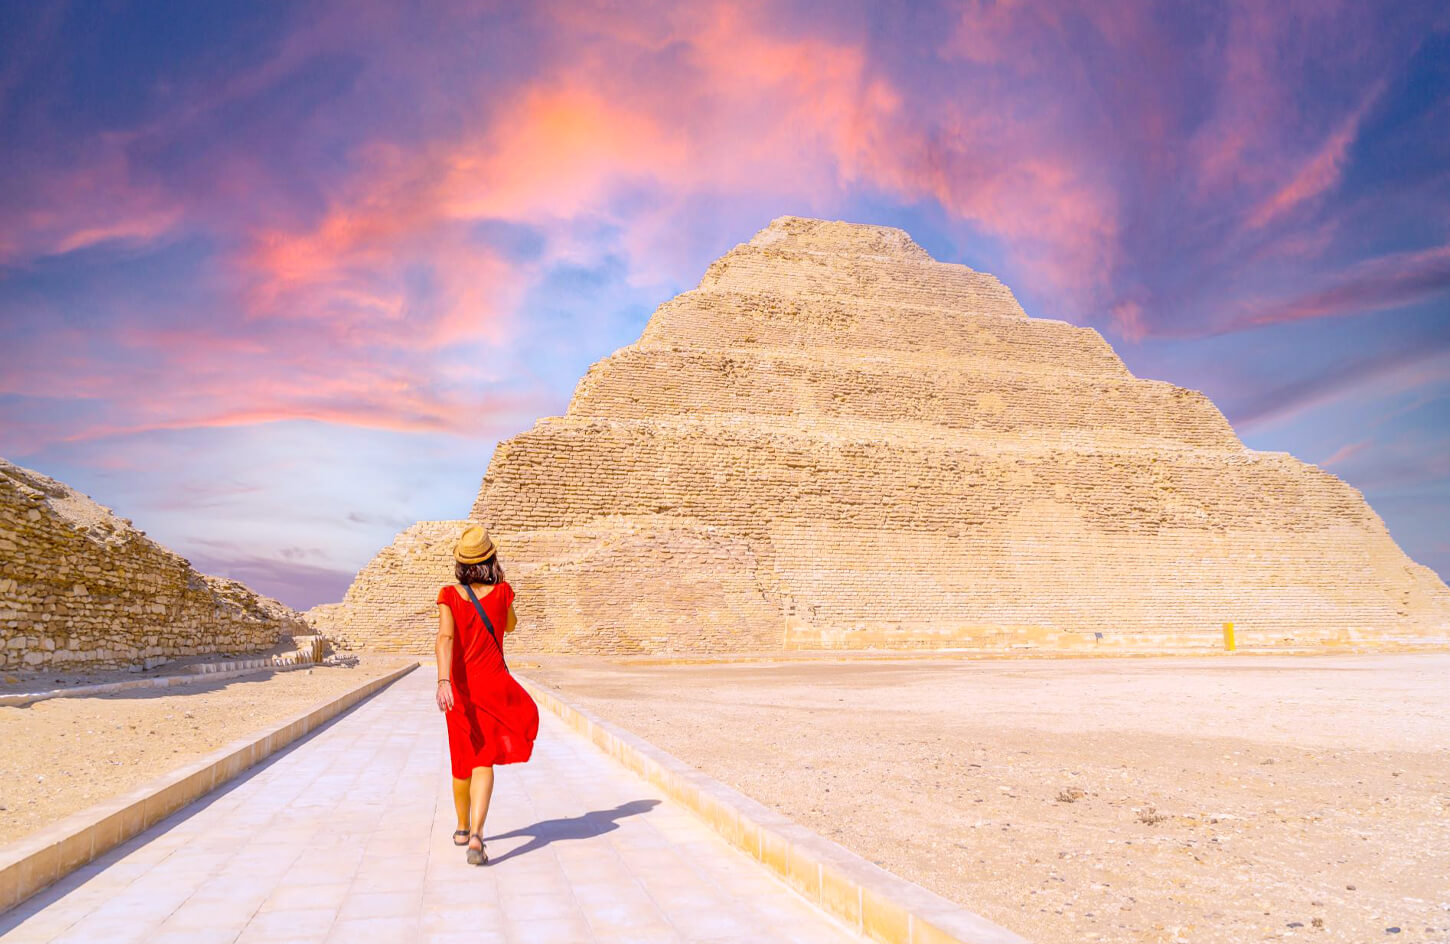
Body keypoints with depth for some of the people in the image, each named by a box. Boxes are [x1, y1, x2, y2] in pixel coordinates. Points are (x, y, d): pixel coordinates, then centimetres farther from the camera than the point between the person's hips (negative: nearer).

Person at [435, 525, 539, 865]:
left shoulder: (449, 595, -6)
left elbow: (445, 637, -21)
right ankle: (476, 836, -23)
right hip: (492, 684, -2)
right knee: (484, 760, -3)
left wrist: (443, 681, -30)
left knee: (463, 756, 21)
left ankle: (463, 829, 38)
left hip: (460, 686, 2)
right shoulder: (501, 591, -5)